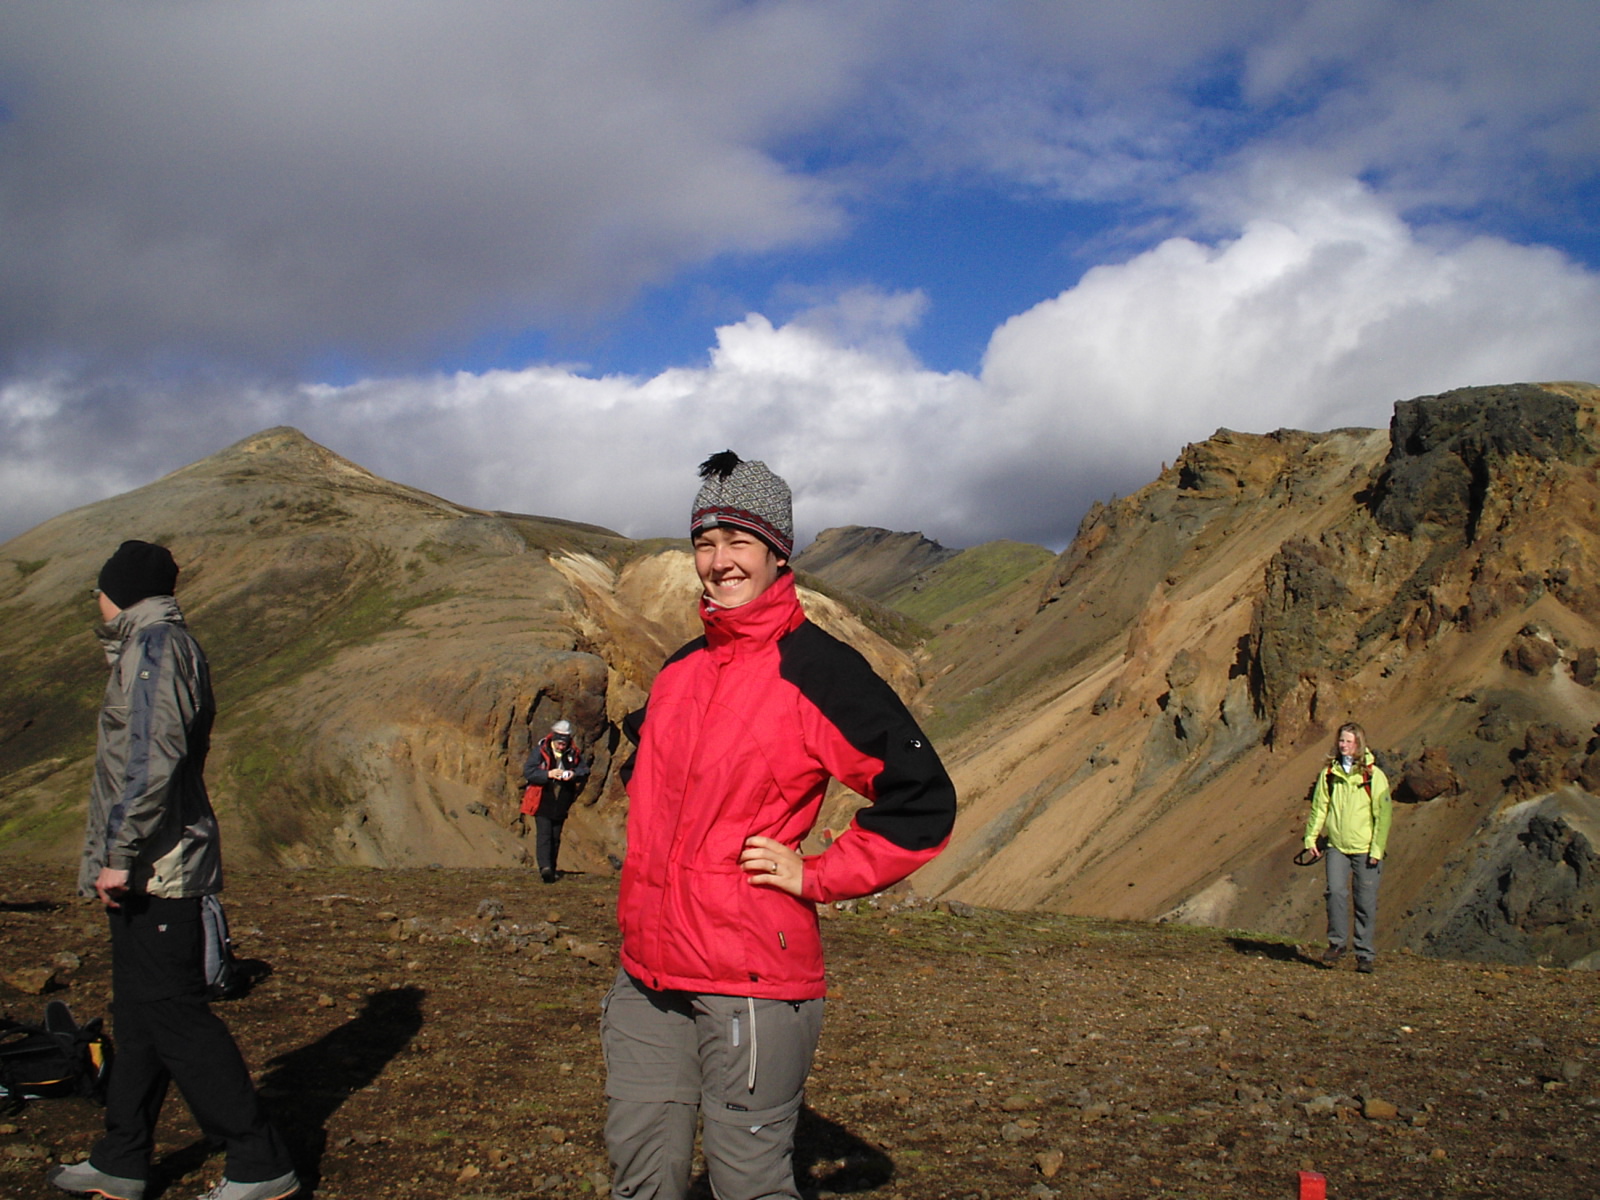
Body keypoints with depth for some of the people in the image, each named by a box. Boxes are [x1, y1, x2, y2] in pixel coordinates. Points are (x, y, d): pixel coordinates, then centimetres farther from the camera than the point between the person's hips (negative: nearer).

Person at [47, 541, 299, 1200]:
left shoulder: (155, 645, -12)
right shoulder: (169, 645, 19)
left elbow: (153, 758, -23)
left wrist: (119, 854, -22)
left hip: (155, 870, -10)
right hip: (149, 871, 10)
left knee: (173, 1013, -8)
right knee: (139, 1015, 15)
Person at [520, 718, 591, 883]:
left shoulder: (573, 753, 1)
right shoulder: (540, 750, -9)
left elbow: (585, 771, 4)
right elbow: (528, 772, -14)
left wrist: (574, 774, -18)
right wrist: (548, 774, -25)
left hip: (561, 803, 4)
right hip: (542, 801, -4)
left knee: (556, 836, 10)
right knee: (544, 834, -14)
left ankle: (552, 868, 18)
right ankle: (545, 867, -23)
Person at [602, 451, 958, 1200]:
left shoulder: (818, 672, -10)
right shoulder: (680, 670, 12)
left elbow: (922, 802, -12)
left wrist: (815, 877, -12)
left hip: (752, 986, -7)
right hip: (645, 978, 7)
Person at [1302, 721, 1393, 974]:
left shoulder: (1374, 775, -4)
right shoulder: (1329, 773, 5)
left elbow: (1383, 815, -3)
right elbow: (1318, 808, 10)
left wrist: (1377, 849, -7)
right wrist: (1311, 839, 4)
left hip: (1365, 849, -2)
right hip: (1336, 846, 2)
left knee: (1366, 902, 2)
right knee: (1335, 891, -15)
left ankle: (1365, 954, 13)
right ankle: (1337, 942, 2)